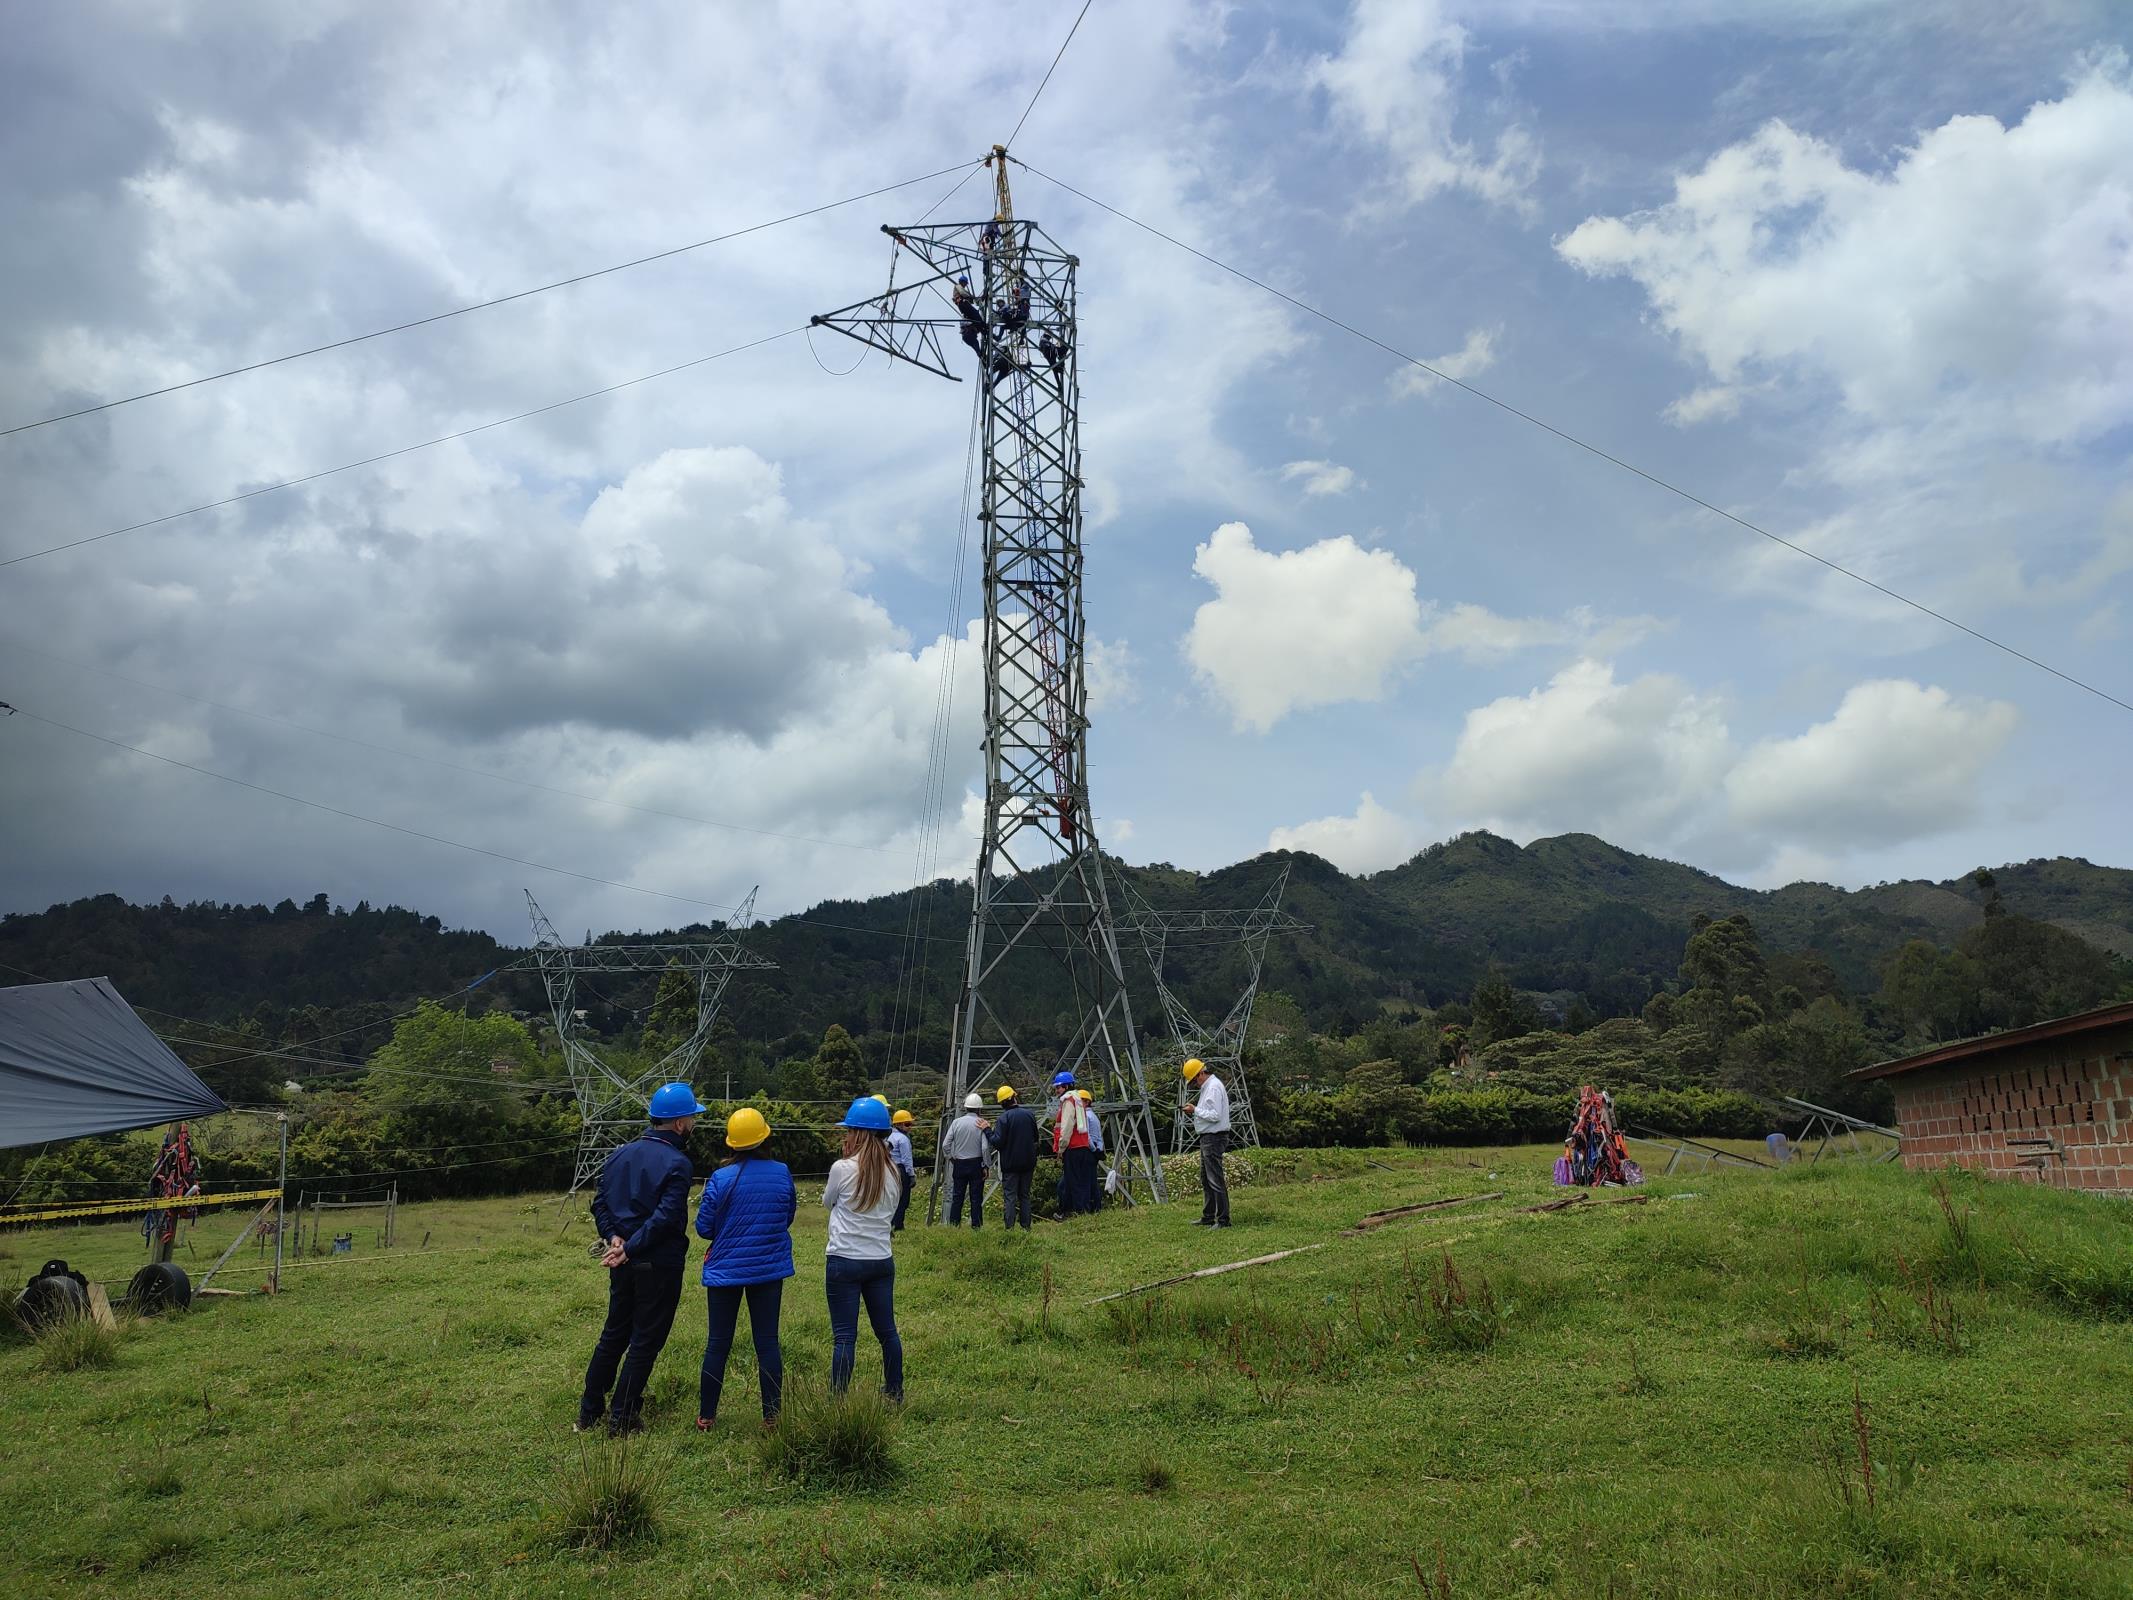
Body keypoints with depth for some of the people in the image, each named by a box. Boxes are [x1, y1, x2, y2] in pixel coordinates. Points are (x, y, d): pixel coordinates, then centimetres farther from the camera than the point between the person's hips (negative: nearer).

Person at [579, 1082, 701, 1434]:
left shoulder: (622, 1154, 7)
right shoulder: (677, 1163, -16)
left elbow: (599, 1201, 8)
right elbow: (665, 1217, -24)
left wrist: (614, 1236, -1)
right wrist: (630, 1249, -18)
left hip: (624, 1264, 7)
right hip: (660, 1265, -7)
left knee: (613, 1334, 19)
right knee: (646, 1340, 6)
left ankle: (589, 1411, 26)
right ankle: (622, 1417, 12)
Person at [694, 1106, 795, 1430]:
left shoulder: (721, 1178, -14)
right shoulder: (782, 1173, -6)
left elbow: (703, 1227, -7)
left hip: (726, 1270, -2)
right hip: (770, 1268, 2)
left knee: (718, 1344, 11)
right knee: (768, 1343, 9)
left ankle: (706, 1415, 20)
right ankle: (772, 1415, 12)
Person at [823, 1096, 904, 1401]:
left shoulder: (842, 1169, -13)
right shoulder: (891, 1171, 1)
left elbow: (827, 1202, 6)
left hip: (845, 1261, -5)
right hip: (882, 1261, 5)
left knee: (844, 1337, 0)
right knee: (886, 1330, 16)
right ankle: (895, 1393, 28)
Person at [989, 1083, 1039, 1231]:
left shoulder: (1004, 1117, -15)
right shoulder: (1030, 1114, 1)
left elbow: (998, 1142, -18)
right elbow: (1036, 1137, 11)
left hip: (1010, 1163, -4)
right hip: (1028, 1162, 4)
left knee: (1010, 1196, 0)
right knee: (1025, 1195, 13)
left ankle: (1010, 1227, -5)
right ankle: (1026, 1227, 12)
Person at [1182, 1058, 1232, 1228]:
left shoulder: (1214, 1087, -17)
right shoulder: (1206, 1087, 16)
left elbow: (1215, 1115, -23)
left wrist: (1196, 1110, -15)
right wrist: (1195, 1109, 7)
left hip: (1214, 1138, -11)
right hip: (1207, 1138, 11)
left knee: (1216, 1180, -10)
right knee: (1206, 1180, 18)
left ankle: (1223, 1220, -7)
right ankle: (1208, 1217, 26)